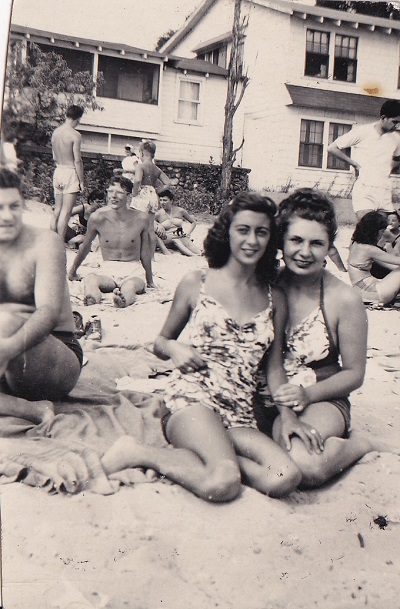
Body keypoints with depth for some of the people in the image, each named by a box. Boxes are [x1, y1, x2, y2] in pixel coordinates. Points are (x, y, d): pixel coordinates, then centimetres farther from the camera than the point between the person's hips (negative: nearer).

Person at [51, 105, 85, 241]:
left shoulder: (55, 132, 8)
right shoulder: (75, 135, -14)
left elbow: (55, 157, 13)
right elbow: (77, 160, -15)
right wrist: (81, 181, -9)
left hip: (58, 170, 7)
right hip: (71, 173, -7)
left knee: (57, 210, 14)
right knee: (66, 212, -4)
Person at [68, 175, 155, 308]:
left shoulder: (140, 219, -3)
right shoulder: (98, 217, -4)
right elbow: (85, 247, 13)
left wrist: (150, 281, 20)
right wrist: (72, 271, 25)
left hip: (133, 271, -1)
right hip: (108, 270, 1)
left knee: (130, 285, -37)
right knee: (90, 279, -33)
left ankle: (124, 299, -68)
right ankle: (92, 297, -64)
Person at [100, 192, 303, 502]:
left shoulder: (274, 299, 13)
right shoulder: (195, 283, 6)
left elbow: (275, 367, 14)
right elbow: (160, 342, 16)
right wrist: (174, 348, -7)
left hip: (240, 416, 4)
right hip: (191, 398, -4)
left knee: (285, 478, -27)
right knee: (224, 482, -33)